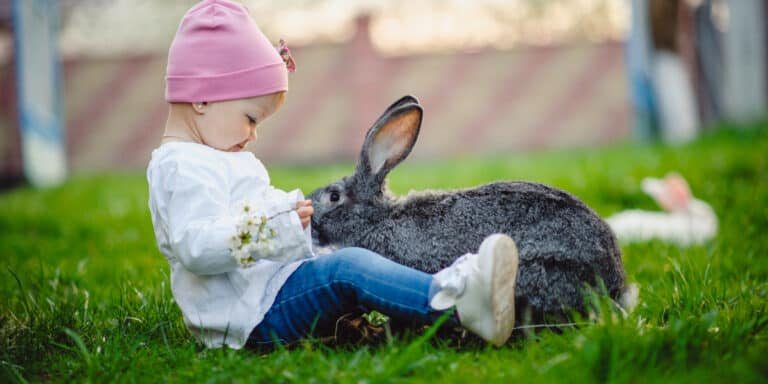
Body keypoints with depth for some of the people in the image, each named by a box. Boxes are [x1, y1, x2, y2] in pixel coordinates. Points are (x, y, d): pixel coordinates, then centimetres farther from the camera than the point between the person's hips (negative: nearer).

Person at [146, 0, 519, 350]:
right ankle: (458, 304, -42)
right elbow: (196, 248, -28)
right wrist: (273, 222, -31)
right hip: (257, 315, -12)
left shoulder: (207, 159, 22)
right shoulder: (184, 168, -15)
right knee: (348, 268, -26)